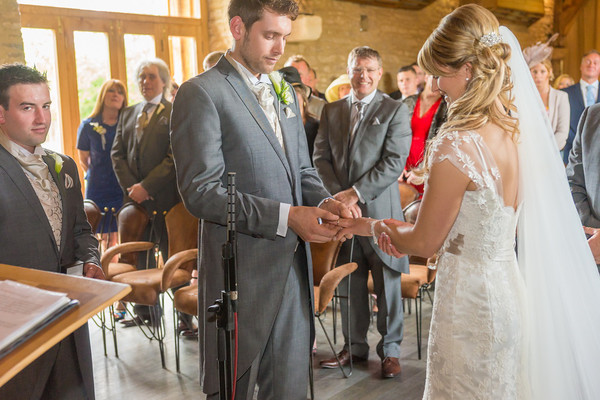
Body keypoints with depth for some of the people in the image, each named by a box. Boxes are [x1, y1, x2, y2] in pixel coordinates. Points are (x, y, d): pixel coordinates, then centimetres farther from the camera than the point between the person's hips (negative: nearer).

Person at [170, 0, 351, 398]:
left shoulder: (284, 92, 14)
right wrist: (286, 216, -21)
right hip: (243, 272, -6)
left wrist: (324, 201, -4)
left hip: (292, 266, 6)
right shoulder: (201, 93, -10)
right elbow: (201, 192, -16)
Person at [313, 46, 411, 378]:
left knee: (387, 283, 5)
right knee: (348, 284, 12)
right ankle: (354, 346, 27)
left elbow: (394, 163, -10)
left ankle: (390, 349, 21)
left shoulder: (395, 111, -1)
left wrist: (356, 193, -16)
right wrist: (338, 195, -7)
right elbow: (321, 157, 7)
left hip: (379, 208, -3)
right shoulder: (331, 111, 11)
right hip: (342, 210, 4)